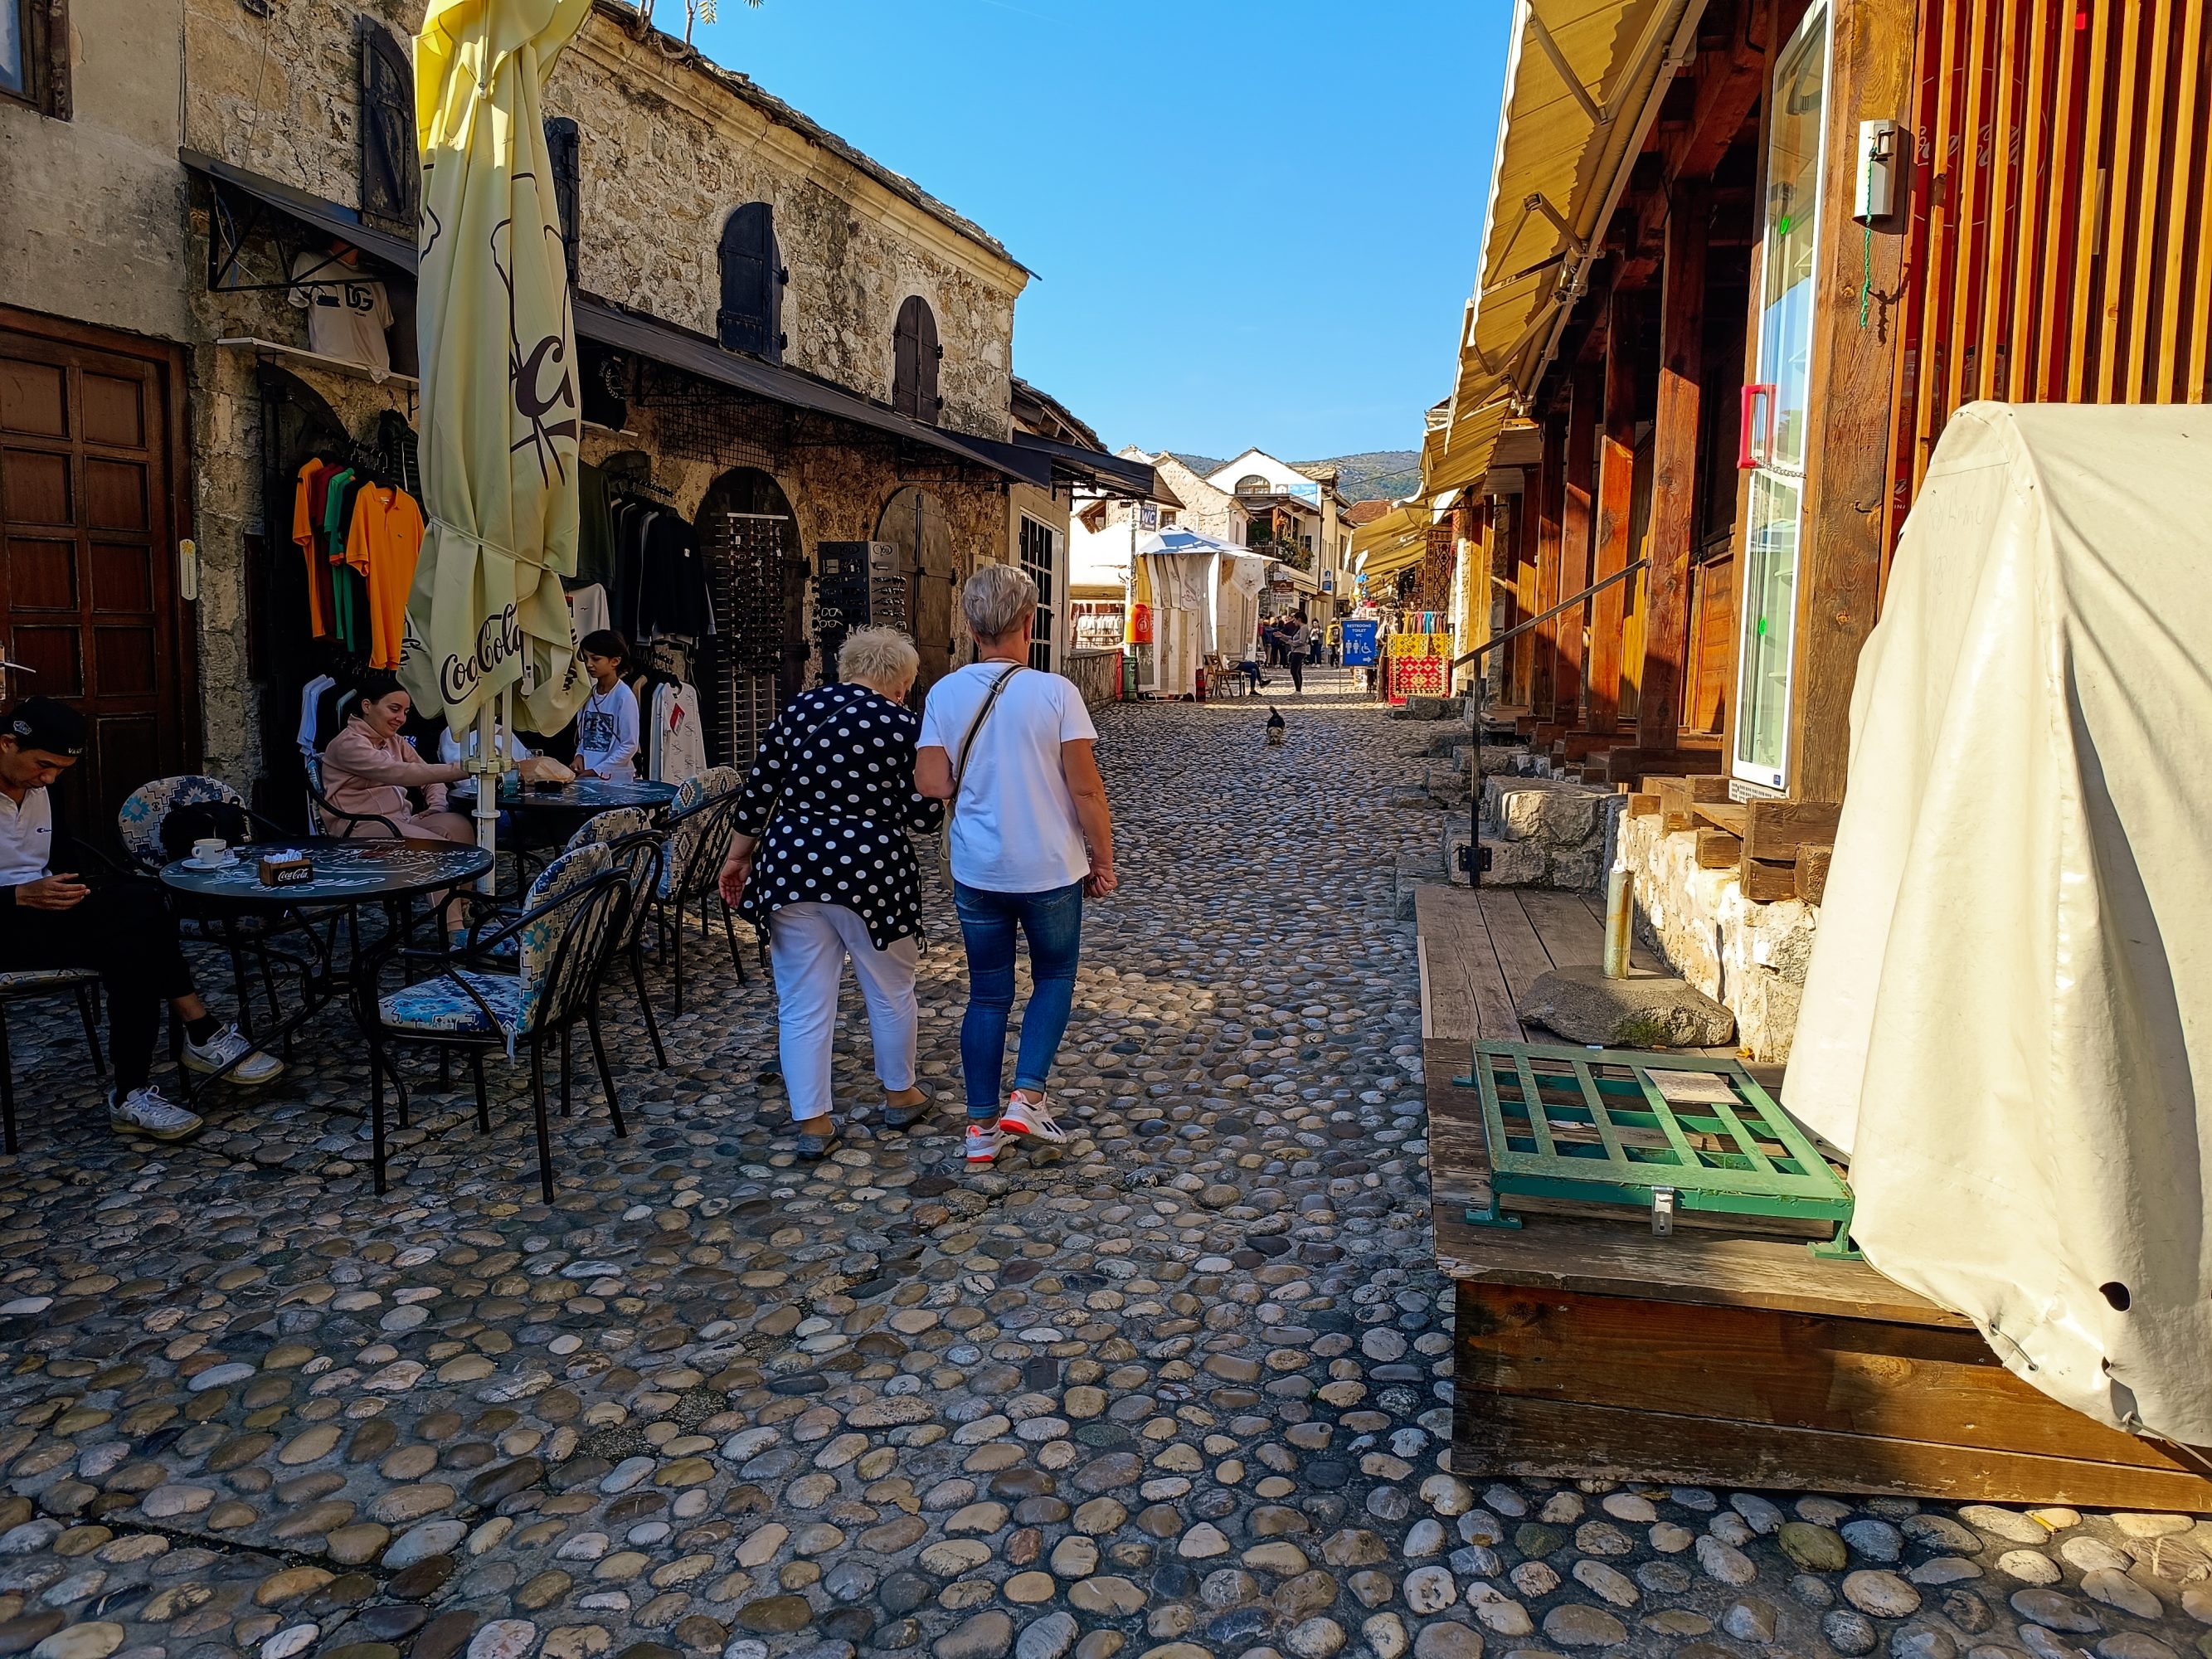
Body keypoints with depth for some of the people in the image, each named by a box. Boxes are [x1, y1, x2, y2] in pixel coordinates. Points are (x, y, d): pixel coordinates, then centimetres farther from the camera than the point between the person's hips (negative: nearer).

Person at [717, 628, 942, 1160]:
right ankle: (899, 1095, 34)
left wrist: (738, 855, 14)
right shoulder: (904, 726, -5)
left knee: (803, 1002, 9)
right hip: (872, 873, -2)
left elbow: (758, 790, 4)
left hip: (794, 867, 2)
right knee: (890, 992, 18)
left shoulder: (799, 709, 4)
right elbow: (924, 816, -6)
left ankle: (812, 1122, 14)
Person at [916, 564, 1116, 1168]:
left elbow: (932, 783, -9)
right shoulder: (1055, 692, -13)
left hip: (977, 872, 3)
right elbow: (1086, 788, -13)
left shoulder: (944, 694, -4)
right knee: (1054, 978, 19)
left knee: (988, 995, 13)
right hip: (1051, 870, -2)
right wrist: (1104, 861, -2)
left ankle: (983, 1125, 17)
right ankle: (1028, 1096, 6)